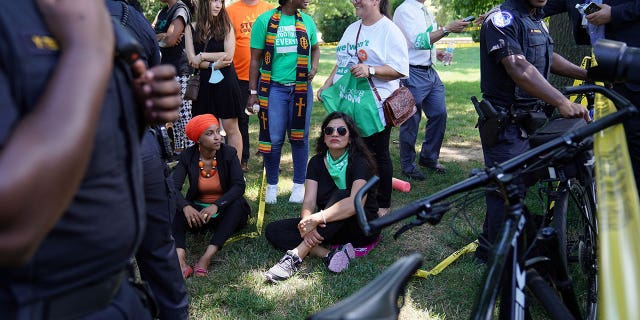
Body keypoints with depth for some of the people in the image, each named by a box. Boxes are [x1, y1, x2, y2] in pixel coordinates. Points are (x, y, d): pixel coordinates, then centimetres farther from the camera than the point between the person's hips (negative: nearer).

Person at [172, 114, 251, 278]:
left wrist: (216, 206, -37)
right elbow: (174, 187, -16)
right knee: (176, 206, -25)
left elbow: (239, 186, -21)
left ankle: (207, 257, -41)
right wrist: (186, 207, -38)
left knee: (238, 203, -32)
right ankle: (180, 258, -45)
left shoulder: (229, 153, -10)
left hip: (224, 213, -1)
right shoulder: (187, 156, -6)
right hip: (197, 212, 1)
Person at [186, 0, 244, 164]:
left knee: (231, 128, 0)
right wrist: (213, 65, -17)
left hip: (225, 82, -2)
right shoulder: (191, 28, 5)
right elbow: (192, 59, -3)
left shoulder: (226, 26, 2)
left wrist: (203, 56, -9)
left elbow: (229, 56, -9)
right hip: (203, 83, 2)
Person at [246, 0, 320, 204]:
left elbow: (315, 48, 24)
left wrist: (314, 67, 4)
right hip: (274, 87, -3)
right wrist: (253, 92, -4)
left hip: (301, 87, 3)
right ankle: (272, 185, 18)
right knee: (273, 139, -1)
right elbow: (255, 59, -1)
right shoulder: (265, 21, -3)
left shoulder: (307, 21, 7)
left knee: (299, 137, 7)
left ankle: (299, 185, 21)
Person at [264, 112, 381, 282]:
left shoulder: (360, 162, -15)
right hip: (328, 228, 5)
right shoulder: (317, 162, 1)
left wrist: (317, 219, -41)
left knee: (340, 196, -35)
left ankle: (296, 256, -36)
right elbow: (309, 201, -11)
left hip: (363, 227, -5)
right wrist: (307, 225, -33)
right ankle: (328, 255, -29)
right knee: (272, 230, -11)